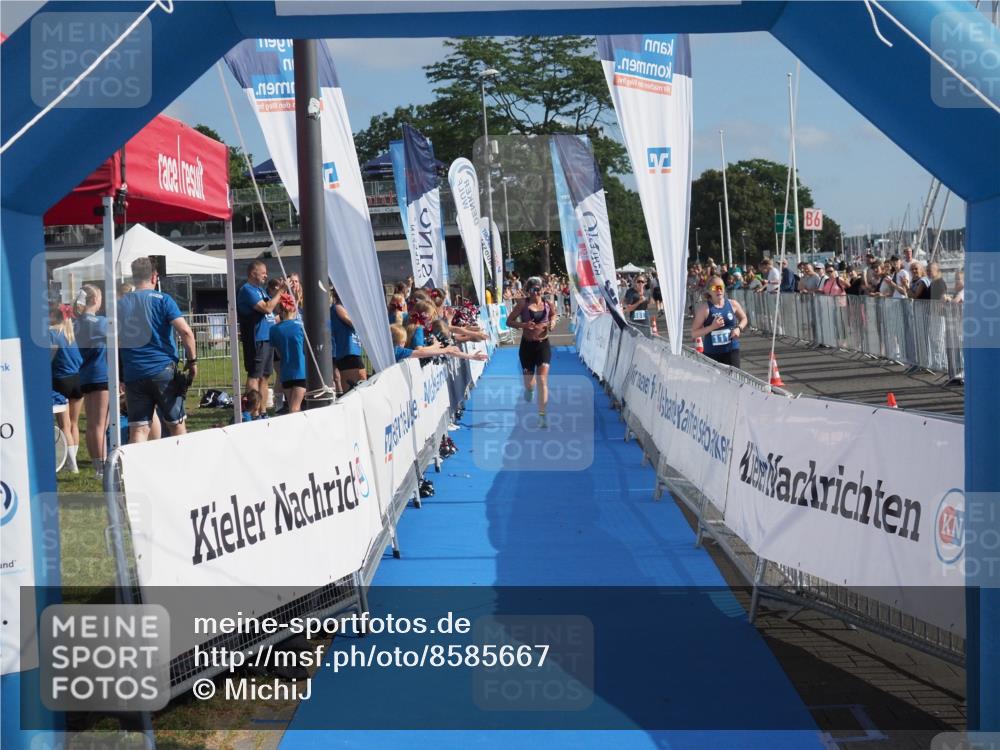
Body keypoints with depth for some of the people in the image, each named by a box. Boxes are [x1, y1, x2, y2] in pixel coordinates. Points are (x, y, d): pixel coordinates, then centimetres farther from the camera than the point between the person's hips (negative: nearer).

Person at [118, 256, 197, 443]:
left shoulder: (121, 304, 10)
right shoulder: (162, 300, -2)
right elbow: (185, 331, -13)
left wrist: (121, 375, 18)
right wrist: (192, 360, -3)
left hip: (132, 373, 3)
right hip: (163, 370, -3)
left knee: (138, 429, 0)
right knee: (176, 424, 11)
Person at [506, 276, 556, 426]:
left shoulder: (547, 304, -1)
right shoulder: (523, 304, -7)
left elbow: (553, 314, 18)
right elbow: (509, 321, -5)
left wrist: (552, 323, -5)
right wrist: (523, 325, -23)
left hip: (543, 345, 0)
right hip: (527, 345, 0)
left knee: (542, 380, -11)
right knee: (528, 381, 13)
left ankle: (542, 415, -10)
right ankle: (529, 390, 53)